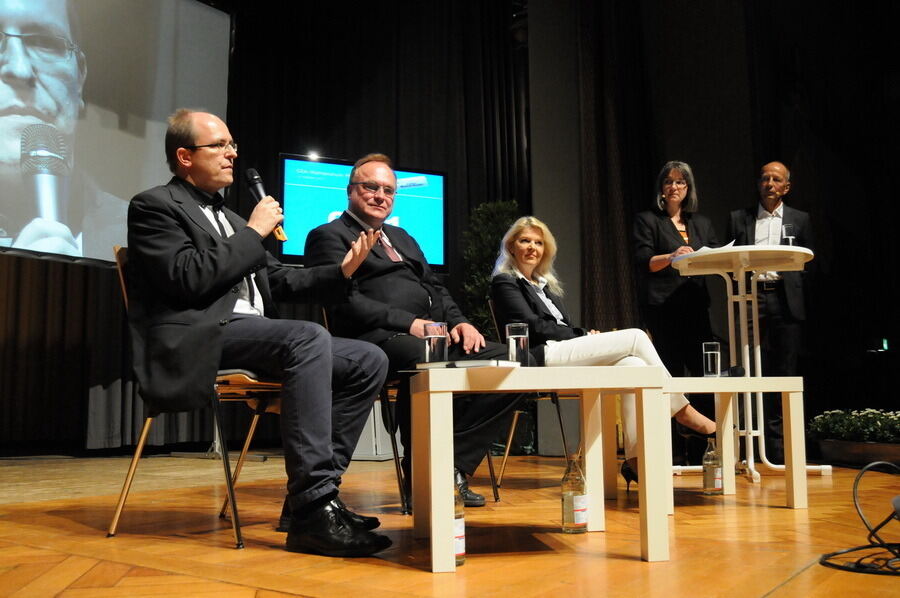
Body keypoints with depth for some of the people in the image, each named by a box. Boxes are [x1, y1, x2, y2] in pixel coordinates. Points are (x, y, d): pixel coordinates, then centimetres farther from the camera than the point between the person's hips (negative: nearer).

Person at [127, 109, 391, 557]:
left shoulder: (229, 217, 28)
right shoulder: (154, 206, 3)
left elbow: (279, 281, 23)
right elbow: (190, 278, -14)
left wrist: (341, 271, 8)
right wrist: (253, 232, -5)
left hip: (251, 333, 9)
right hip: (199, 338, -8)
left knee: (368, 361, -5)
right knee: (310, 338, -34)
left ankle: (316, 489, -8)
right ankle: (313, 513, -34)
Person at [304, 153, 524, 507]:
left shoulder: (401, 237, 31)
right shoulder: (329, 236, 5)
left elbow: (434, 286, 25)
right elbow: (346, 302, -9)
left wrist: (458, 321, 4)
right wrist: (408, 323, -17)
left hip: (433, 333, 8)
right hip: (379, 338, -8)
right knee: (426, 360, -39)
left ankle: (452, 464, -11)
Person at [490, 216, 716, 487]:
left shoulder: (545, 285, 29)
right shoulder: (504, 283, 5)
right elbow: (533, 327, -8)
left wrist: (586, 334, 0)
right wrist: (584, 336, -8)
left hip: (565, 354, 8)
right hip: (543, 358, -8)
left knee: (633, 365, -21)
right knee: (636, 337, -16)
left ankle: (634, 458, -26)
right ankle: (682, 409, -7)